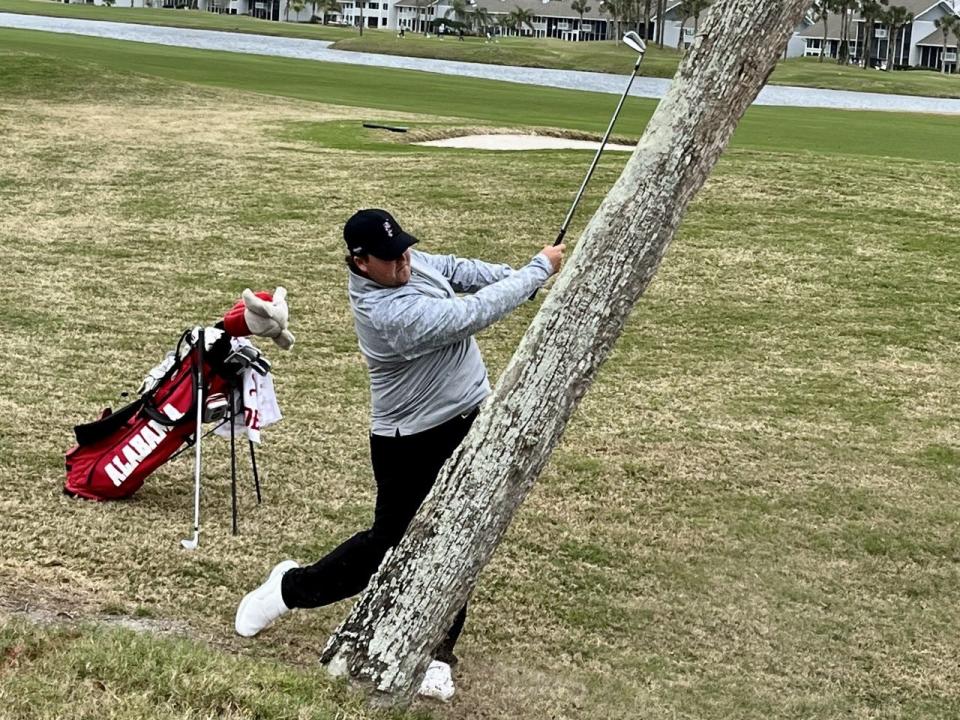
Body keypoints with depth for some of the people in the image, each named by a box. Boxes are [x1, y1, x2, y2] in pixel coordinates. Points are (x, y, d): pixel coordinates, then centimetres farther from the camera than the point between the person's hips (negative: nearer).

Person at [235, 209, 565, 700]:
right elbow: (475, 313, -31)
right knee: (389, 543, 8)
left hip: (468, 422, 7)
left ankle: (437, 650, 11)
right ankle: (291, 587, 31)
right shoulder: (388, 312, -31)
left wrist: (515, 276, -8)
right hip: (414, 442, -7)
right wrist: (540, 270, -21)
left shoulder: (407, 264, -5)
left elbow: (457, 270, 11)